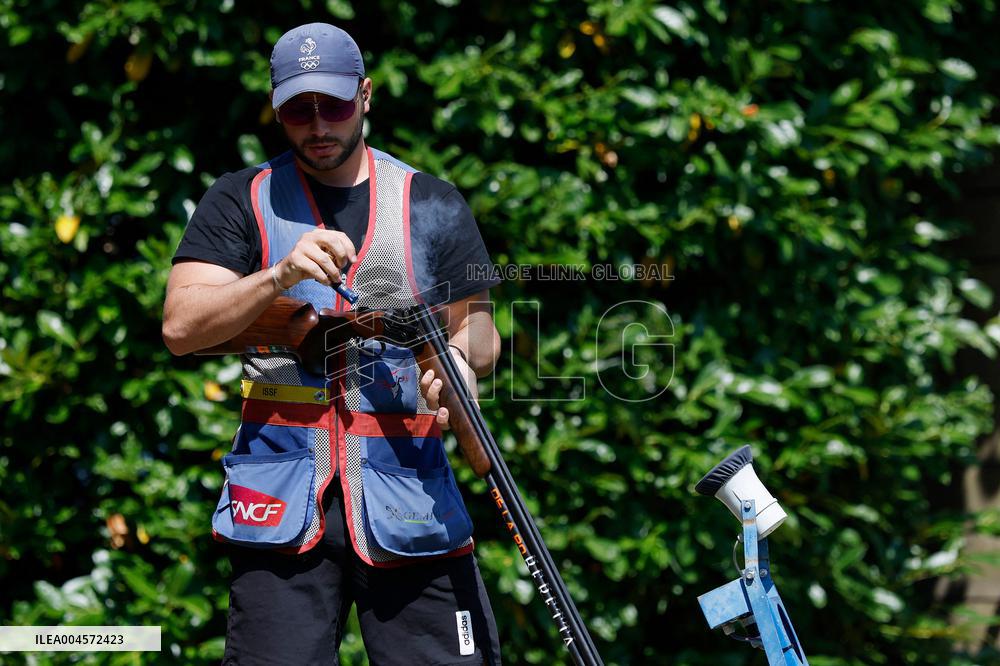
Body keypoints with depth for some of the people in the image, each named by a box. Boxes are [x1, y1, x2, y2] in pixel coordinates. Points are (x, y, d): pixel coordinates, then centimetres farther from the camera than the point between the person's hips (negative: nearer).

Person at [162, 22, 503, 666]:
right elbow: (180, 327, -2)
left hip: (409, 485, 1)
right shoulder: (242, 201, 9)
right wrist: (281, 275, -17)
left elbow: (477, 326, 13)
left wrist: (462, 358, -11)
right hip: (281, 491, -1)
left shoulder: (433, 205, 13)